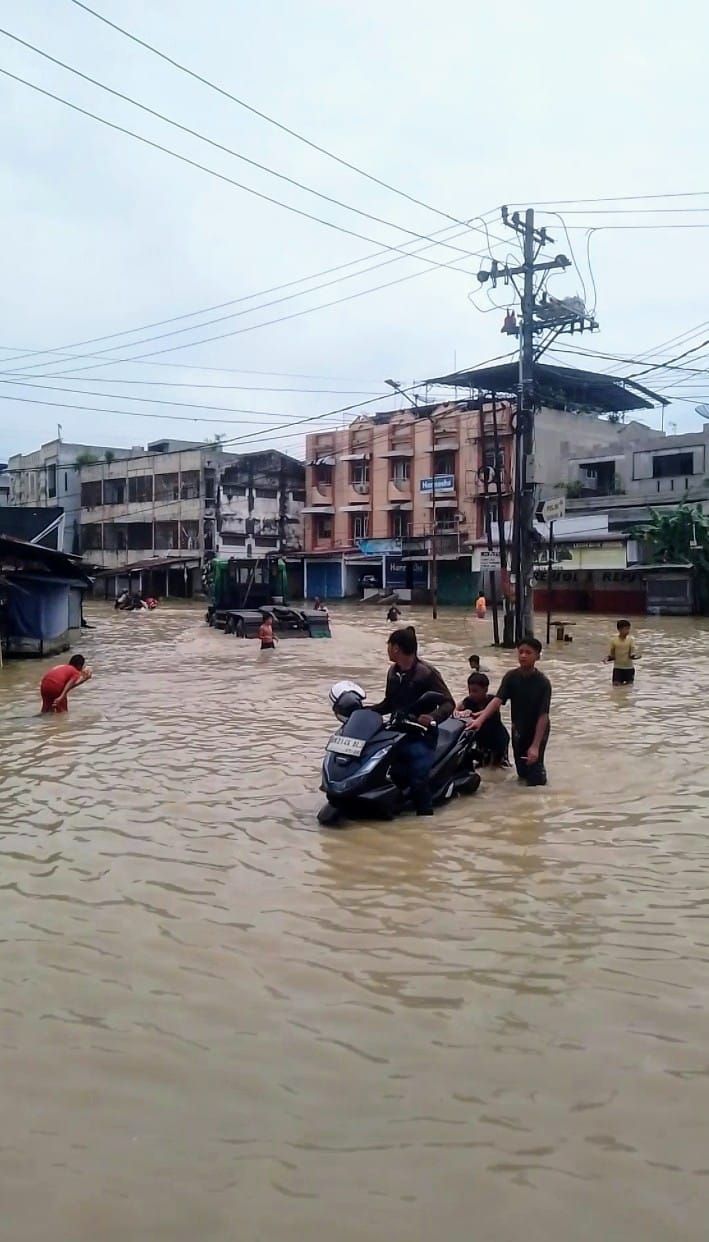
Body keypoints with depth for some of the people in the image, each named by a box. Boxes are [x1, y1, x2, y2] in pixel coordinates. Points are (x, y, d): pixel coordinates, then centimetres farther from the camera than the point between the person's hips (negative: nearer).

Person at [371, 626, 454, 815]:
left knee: (418, 780, -19)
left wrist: (433, 717, -33)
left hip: (420, 734, -7)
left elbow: (448, 703, -14)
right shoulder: (393, 672, 13)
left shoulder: (427, 672, -10)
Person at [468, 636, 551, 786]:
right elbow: (497, 700, -23)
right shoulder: (511, 677, -14)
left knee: (535, 778, -5)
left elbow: (543, 715, -24)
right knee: (522, 773, 15)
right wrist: (480, 719, -40)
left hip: (537, 730, -3)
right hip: (518, 729, 3)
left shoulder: (543, 682, -23)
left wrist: (535, 746, -29)